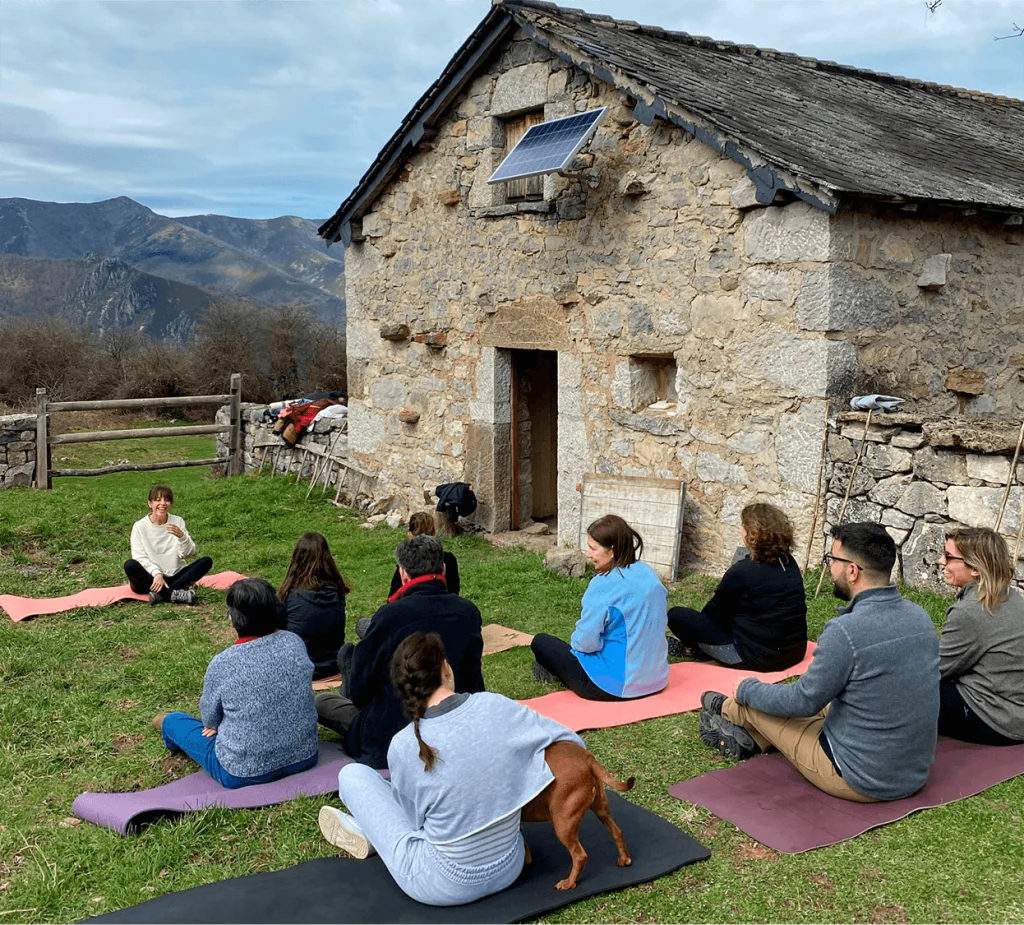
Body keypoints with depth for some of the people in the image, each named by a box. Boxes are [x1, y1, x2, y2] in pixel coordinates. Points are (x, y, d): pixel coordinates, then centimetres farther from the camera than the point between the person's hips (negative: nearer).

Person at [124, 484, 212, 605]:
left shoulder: (178, 521, 3)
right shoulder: (140, 526, -3)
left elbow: (189, 553, -2)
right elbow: (140, 557, -10)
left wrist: (181, 536, -21)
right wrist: (156, 573, -26)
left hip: (175, 576, 3)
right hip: (151, 578, -2)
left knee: (207, 561, -18)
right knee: (130, 565, -31)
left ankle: (161, 594, -29)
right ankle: (174, 594, -34)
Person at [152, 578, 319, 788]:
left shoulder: (223, 663, -21)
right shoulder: (295, 642, -8)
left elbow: (209, 717, -4)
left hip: (245, 772, -4)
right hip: (305, 756, 4)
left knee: (172, 721, 19)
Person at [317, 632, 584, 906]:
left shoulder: (403, 747, -19)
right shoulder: (496, 707, -14)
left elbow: (416, 814, -1)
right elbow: (572, 743, -3)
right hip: (509, 870, 4)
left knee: (353, 775, 14)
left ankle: (373, 832, 39)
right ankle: (371, 829, 39)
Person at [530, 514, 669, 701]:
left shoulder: (603, 586, -22)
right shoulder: (649, 574, 2)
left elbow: (585, 642, -20)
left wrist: (575, 641, 5)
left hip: (616, 685, -8)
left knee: (540, 642, 9)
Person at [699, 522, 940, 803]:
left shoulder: (846, 632, -27)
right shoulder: (920, 617, -3)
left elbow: (804, 701, -14)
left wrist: (747, 690, 5)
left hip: (861, 782, -6)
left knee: (756, 703, 13)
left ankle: (726, 710, 45)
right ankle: (751, 740, 39)